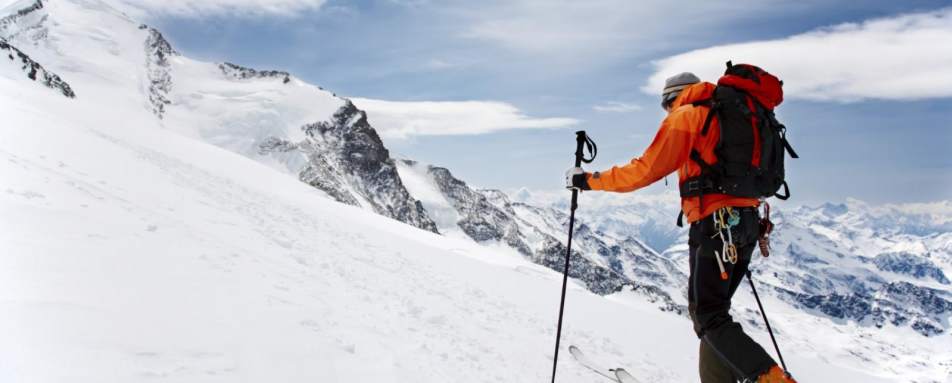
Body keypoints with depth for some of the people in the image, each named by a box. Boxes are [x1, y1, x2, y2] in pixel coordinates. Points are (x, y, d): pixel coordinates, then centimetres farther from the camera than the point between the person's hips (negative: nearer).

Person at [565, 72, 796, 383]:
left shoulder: (685, 116, -1)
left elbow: (646, 169, -10)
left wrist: (589, 180, -4)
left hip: (715, 225, -8)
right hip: (747, 223, 8)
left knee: (709, 317, -6)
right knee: (712, 309, 14)